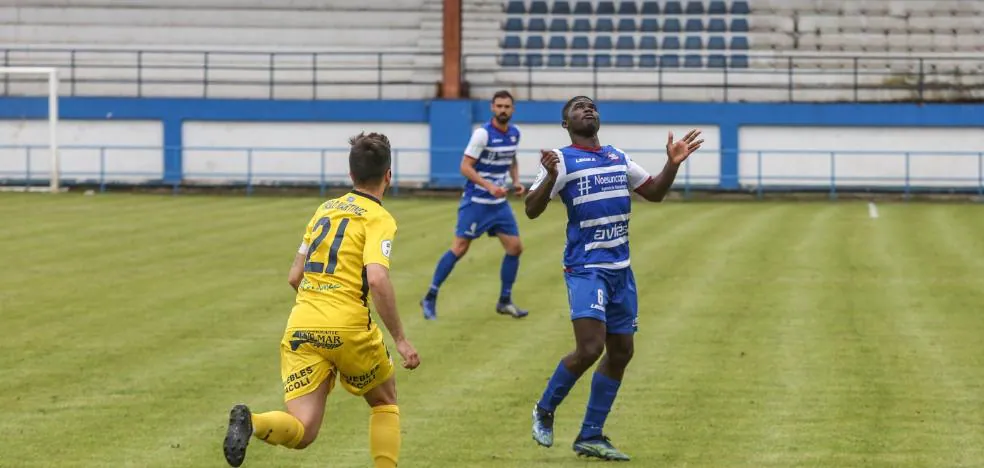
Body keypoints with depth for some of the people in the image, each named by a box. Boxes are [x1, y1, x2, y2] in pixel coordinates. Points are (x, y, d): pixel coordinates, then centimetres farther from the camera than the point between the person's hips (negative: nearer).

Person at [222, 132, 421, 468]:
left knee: (301, 432, -3)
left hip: (301, 327, 4)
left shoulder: (325, 209, 18)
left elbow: (294, 277, 22)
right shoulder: (379, 219, -2)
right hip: (347, 330, -4)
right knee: (385, 402, 23)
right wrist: (400, 340, -12)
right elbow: (377, 280, -18)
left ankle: (251, 423, -32)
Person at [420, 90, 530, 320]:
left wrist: (516, 181, 5)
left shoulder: (514, 133, 5)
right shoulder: (483, 134, -16)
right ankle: (430, 299, 2)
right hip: (476, 201, -7)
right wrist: (489, 186, -26)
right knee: (459, 249, -8)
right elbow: (465, 166, -17)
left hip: (499, 202, 7)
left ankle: (505, 301, 15)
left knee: (515, 247, 2)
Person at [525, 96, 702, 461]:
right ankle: (545, 411, 6)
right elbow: (532, 210, -13)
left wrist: (672, 164, 8)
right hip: (586, 268, -7)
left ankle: (590, 437, 17)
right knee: (589, 349, -19)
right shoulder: (563, 161, -5)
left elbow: (654, 193, 25)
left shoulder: (618, 158, 15)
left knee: (621, 352, 7)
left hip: (620, 269, 7)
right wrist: (550, 177, -31)